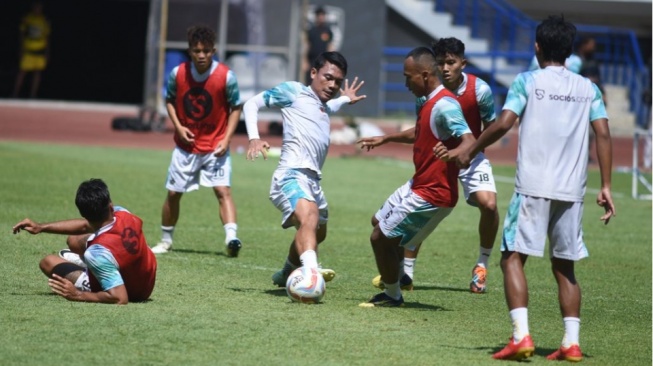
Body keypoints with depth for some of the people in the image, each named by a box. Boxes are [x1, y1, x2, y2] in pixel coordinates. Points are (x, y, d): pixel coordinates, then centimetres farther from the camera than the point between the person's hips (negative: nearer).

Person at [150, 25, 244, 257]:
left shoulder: (226, 76, -15)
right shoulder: (177, 74, -9)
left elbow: (235, 107, -4)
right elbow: (169, 100, 8)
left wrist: (226, 140, -12)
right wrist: (178, 126, -9)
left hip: (215, 147, -3)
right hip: (185, 146, 3)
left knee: (223, 190, -18)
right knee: (173, 193, 8)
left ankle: (231, 238, -29)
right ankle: (166, 241, 25)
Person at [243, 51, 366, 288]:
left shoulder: (325, 108, 27)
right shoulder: (293, 91, 5)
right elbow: (252, 104, 5)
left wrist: (344, 100, 47)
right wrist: (254, 138, -8)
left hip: (312, 181, 9)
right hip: (291, 174, -9)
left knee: (318, 233, 28)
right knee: (310, 215, -36)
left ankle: (287, 275, 53)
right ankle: (310, 271, -59)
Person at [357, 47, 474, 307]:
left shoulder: (444, 105, -23)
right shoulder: (430, 102, 9)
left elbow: (468, 140, -35)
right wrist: (386, 139, 37)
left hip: (432, 195, -11)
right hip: (418, 185, 11)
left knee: (381, 237, -4)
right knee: (379, 222, 25)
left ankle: (392, 297, 14)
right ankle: (392, 284, 32)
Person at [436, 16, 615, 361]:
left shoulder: (527, 81, 0)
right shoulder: (588, 88, 11)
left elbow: (503, 124, -10)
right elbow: (603, 134, 3)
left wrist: (468, 151, 2)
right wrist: (605, 187, 5)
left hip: (533, 186, -4)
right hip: (572, 190, 4)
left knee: (512, 257, -1)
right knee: (565, 266, 13)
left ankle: (521, 336, -16)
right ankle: (571, 343, 6)